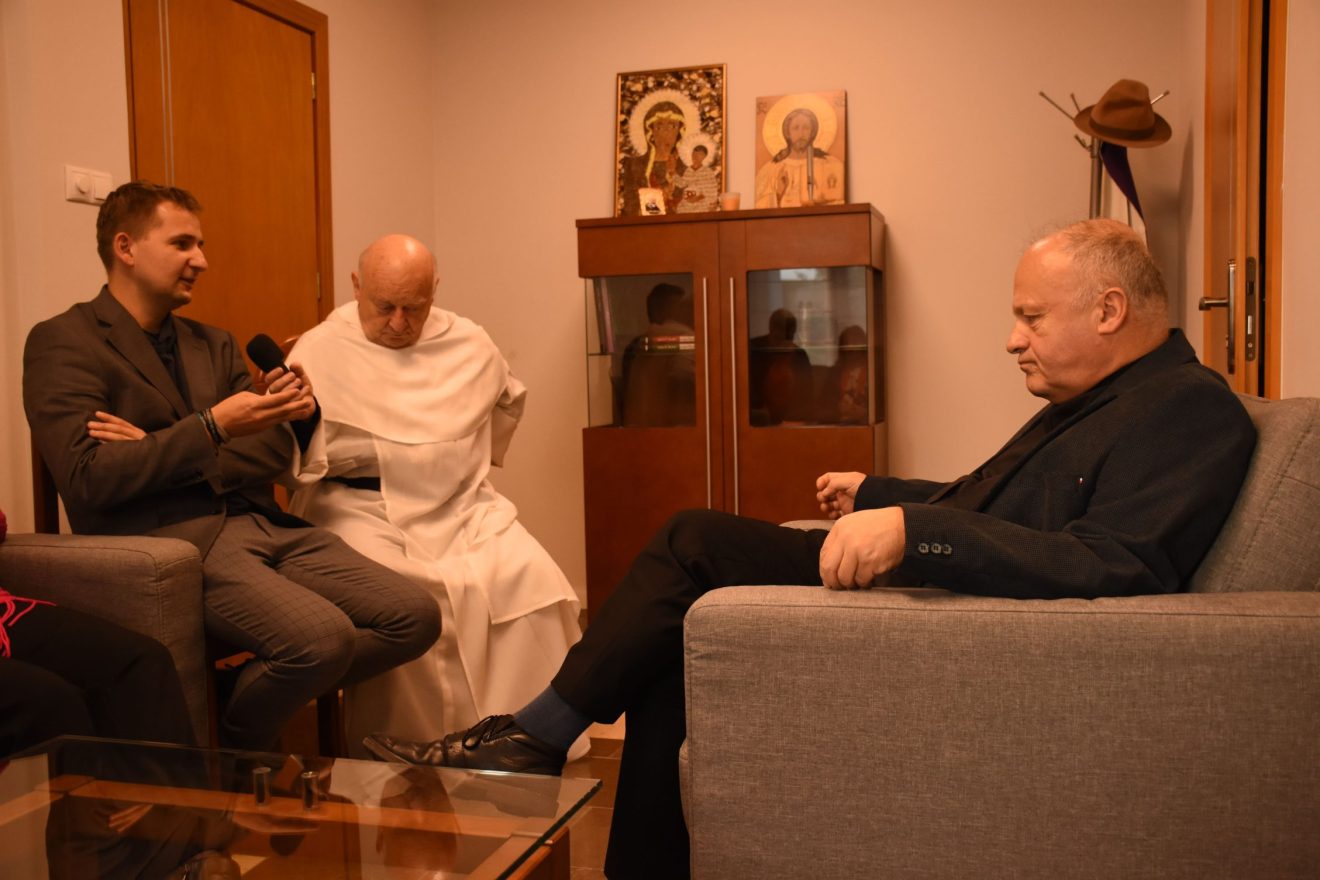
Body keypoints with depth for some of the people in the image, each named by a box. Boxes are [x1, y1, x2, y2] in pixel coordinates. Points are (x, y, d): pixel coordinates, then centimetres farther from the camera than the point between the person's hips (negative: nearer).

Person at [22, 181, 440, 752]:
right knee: (323, 636, -30)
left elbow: (277, 452, 10)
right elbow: (87, 478, -12)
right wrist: (212, 428, -16)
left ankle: (258, 698, 10)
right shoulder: (63, 343, 1)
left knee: (416, 617, -10)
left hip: (264, 525, 7)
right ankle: (234, 746, 2)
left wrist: (157, 450, -6)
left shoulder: (213, 344, 21)